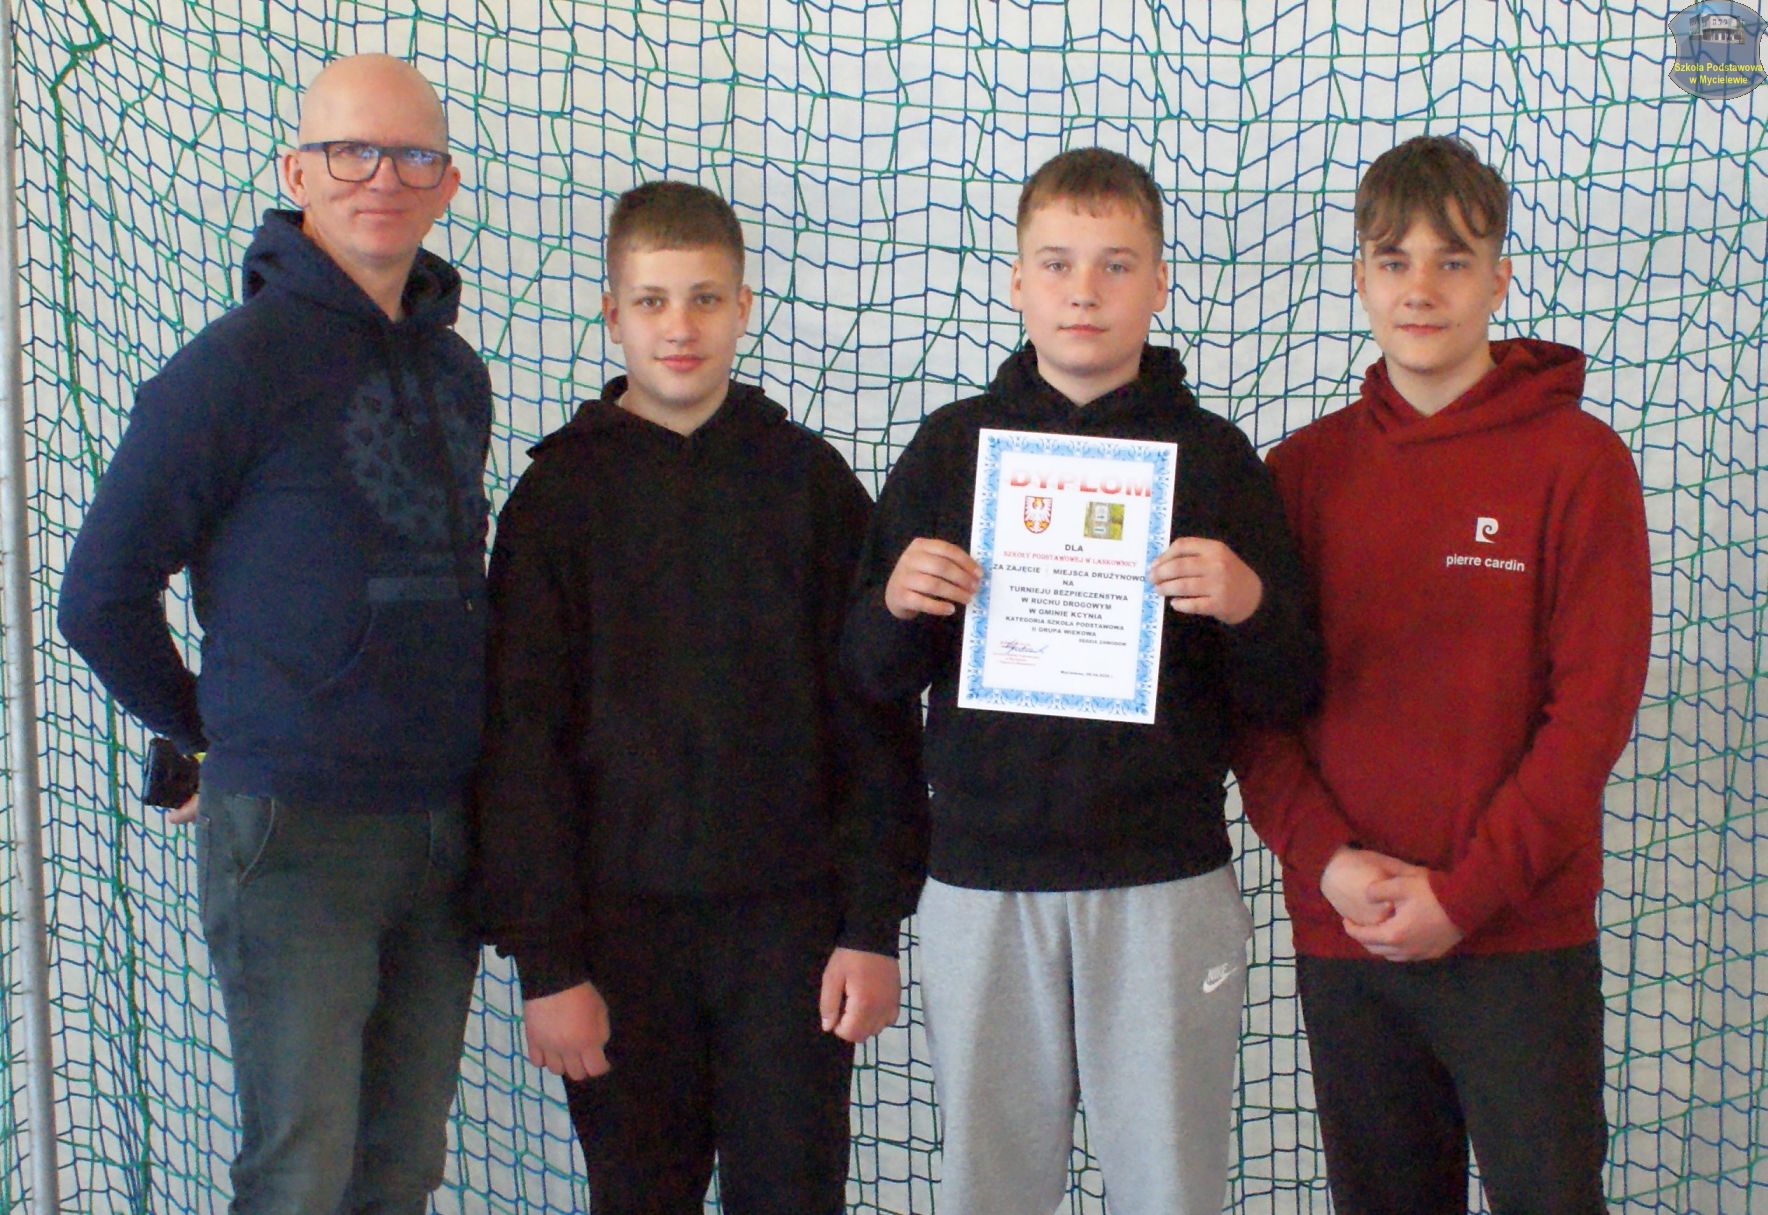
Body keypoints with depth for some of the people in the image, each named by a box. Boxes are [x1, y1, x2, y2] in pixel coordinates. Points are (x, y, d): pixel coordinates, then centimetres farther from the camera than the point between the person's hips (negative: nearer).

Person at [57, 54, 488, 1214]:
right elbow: (100, 595, -5)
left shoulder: (457, 372, 11)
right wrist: (216, 736, 5)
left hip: (445, 833, 6)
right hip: (296, 832, -6)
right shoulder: (238, 364, -9)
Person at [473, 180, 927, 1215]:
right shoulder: (561, 492, 1)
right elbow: (522, 740, -1)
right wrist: (546, 960, -6)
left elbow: (875, 718, 3)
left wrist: (875, 924, -2)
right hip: (622, 924, 0)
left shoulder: (810, 479, 3)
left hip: (790, 919, 0)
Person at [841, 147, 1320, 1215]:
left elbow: (1287, 697, 2)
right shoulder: (952, 448, 7)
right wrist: (897, 606, -11)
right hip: (983, 883, 1)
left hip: (1166, 886, -1)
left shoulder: (1214, 456, 3)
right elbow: (873, 675, 10)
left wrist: (1248, 605, -17)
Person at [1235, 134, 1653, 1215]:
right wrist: (1326, 858, -10)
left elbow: (1595, 703, -8)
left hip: (1524, 937, -3)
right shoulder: (1304, 470, 7)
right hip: (1340, 938, 3)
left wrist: (1467, 892, -13)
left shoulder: (1577, 460, -3)